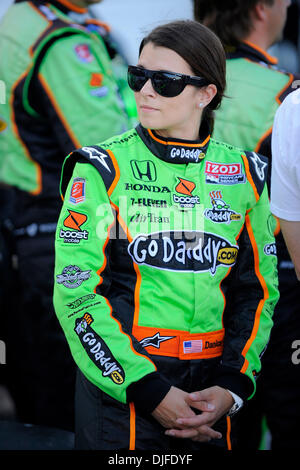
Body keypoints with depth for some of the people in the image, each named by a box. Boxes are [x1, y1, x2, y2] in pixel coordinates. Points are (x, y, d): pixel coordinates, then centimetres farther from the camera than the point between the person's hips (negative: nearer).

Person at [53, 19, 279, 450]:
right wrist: (148, 391, -14)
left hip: (209, 387, 3)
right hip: (119, 385, -3)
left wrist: (232, 385, -4)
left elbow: (258, 289, 9)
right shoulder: (103, 170, -5)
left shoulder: (244, 176, 5)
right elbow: (76, 293, -9)